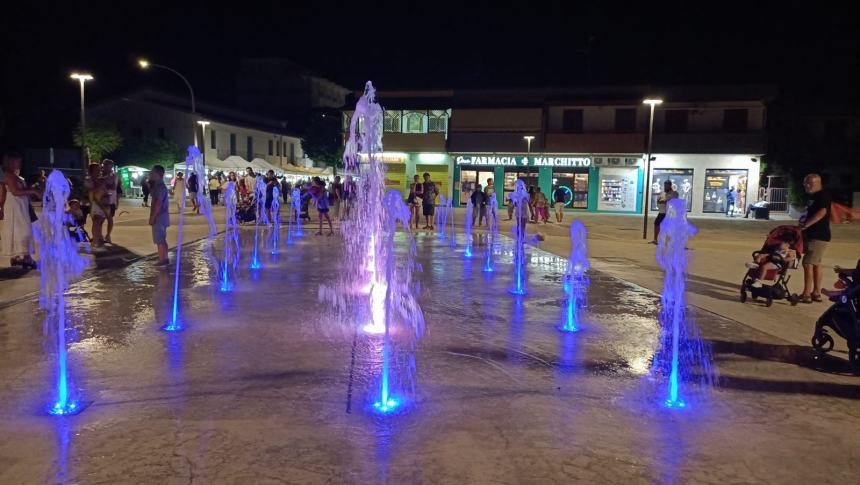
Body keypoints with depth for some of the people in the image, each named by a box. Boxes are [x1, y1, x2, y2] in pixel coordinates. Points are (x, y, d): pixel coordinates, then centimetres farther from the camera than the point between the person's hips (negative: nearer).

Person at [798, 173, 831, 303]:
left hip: (819, 236, -10)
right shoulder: (811, 197, 17)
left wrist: (805, 225, -32)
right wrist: (802, 226, 14)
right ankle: (816, 293, 20)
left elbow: (822, 212, -27)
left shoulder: (823, 196, -12)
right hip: (811, 235, 10)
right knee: (816, 264, 13)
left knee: (808, 263, -13)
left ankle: (806, 294, -12)